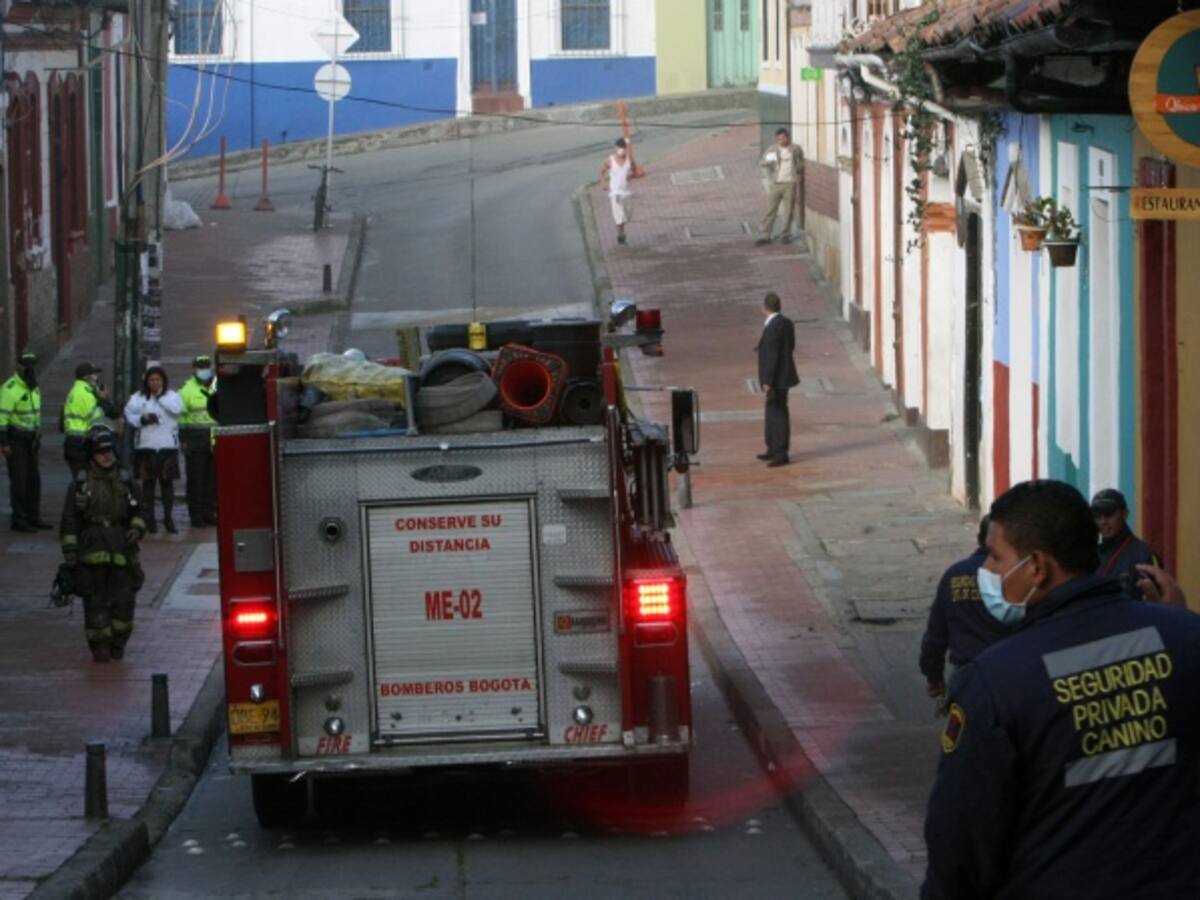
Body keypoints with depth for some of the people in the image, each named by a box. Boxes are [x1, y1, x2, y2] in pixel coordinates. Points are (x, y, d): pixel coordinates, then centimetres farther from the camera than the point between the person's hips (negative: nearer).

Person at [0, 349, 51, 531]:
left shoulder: (34, 388, 12)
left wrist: (38, 437, 20)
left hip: (30, 440, 8)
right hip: (15, 441, -8)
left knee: (33, 480, 10)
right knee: (18, 480, -7)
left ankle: (33, 518, 18)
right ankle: (19, 520, -3)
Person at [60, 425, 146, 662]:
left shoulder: (125, 482, 10)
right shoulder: (80, 484, 2)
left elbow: (137, 513, 19)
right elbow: (69, 520, 1)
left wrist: (137, 529, -3)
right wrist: (70, 551, -5)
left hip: (122, 553, 2)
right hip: (92, 553, -2)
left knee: (124, 600, 0)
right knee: (95, 601, 0)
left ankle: (118, 643, 16)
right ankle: (100, 648, 7)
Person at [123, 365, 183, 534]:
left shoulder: (171, 396, 5)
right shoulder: (139, 397, 6)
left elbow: (178, 409, -13)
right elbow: (129, 414, 1)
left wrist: (160, 396, -10)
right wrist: (142, 420, -16)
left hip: (168, 445, 0)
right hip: (146, 445, 0)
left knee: (167, 482, 3)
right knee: (148, 482, 3)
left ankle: (168, 518, 11)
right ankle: (149, 519, 9)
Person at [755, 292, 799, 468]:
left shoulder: (772, 328, -22)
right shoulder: (786, 323, 7)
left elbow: (772, 356, -23)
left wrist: (767, 381, -19)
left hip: (777, 379, -10)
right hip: (783, 376, 10)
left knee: (778, 414, -5)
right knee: (772, 412, 18)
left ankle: (781, 454, -1)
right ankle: (773, 450, 27)